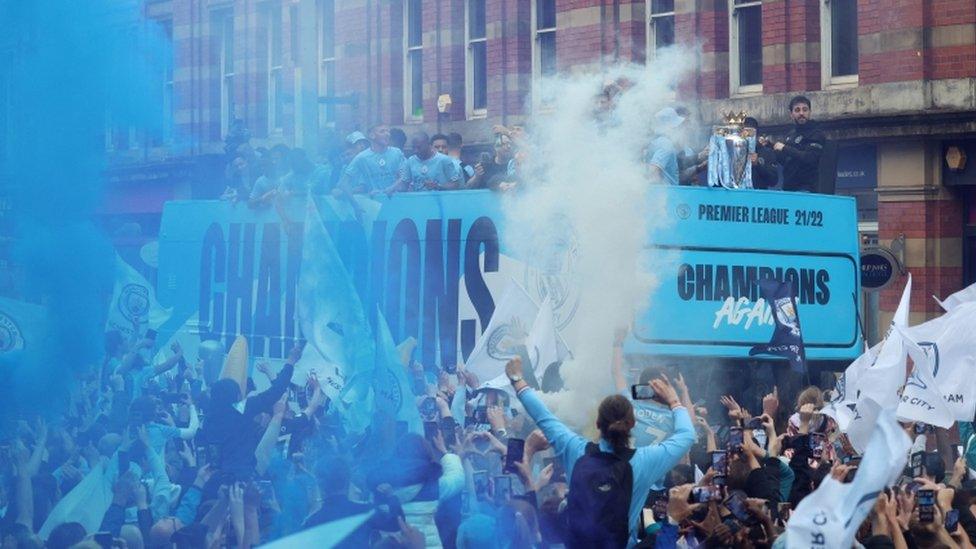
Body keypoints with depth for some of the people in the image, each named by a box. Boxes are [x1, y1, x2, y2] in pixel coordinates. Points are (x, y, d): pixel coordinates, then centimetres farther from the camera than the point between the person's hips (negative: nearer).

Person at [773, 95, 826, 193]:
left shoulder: (815, 134, -4)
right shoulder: (790, 134, 20)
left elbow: (810, 158, -19)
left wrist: (784, 149, -15)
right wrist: (771, 145, 11)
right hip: (787, 188, 7)